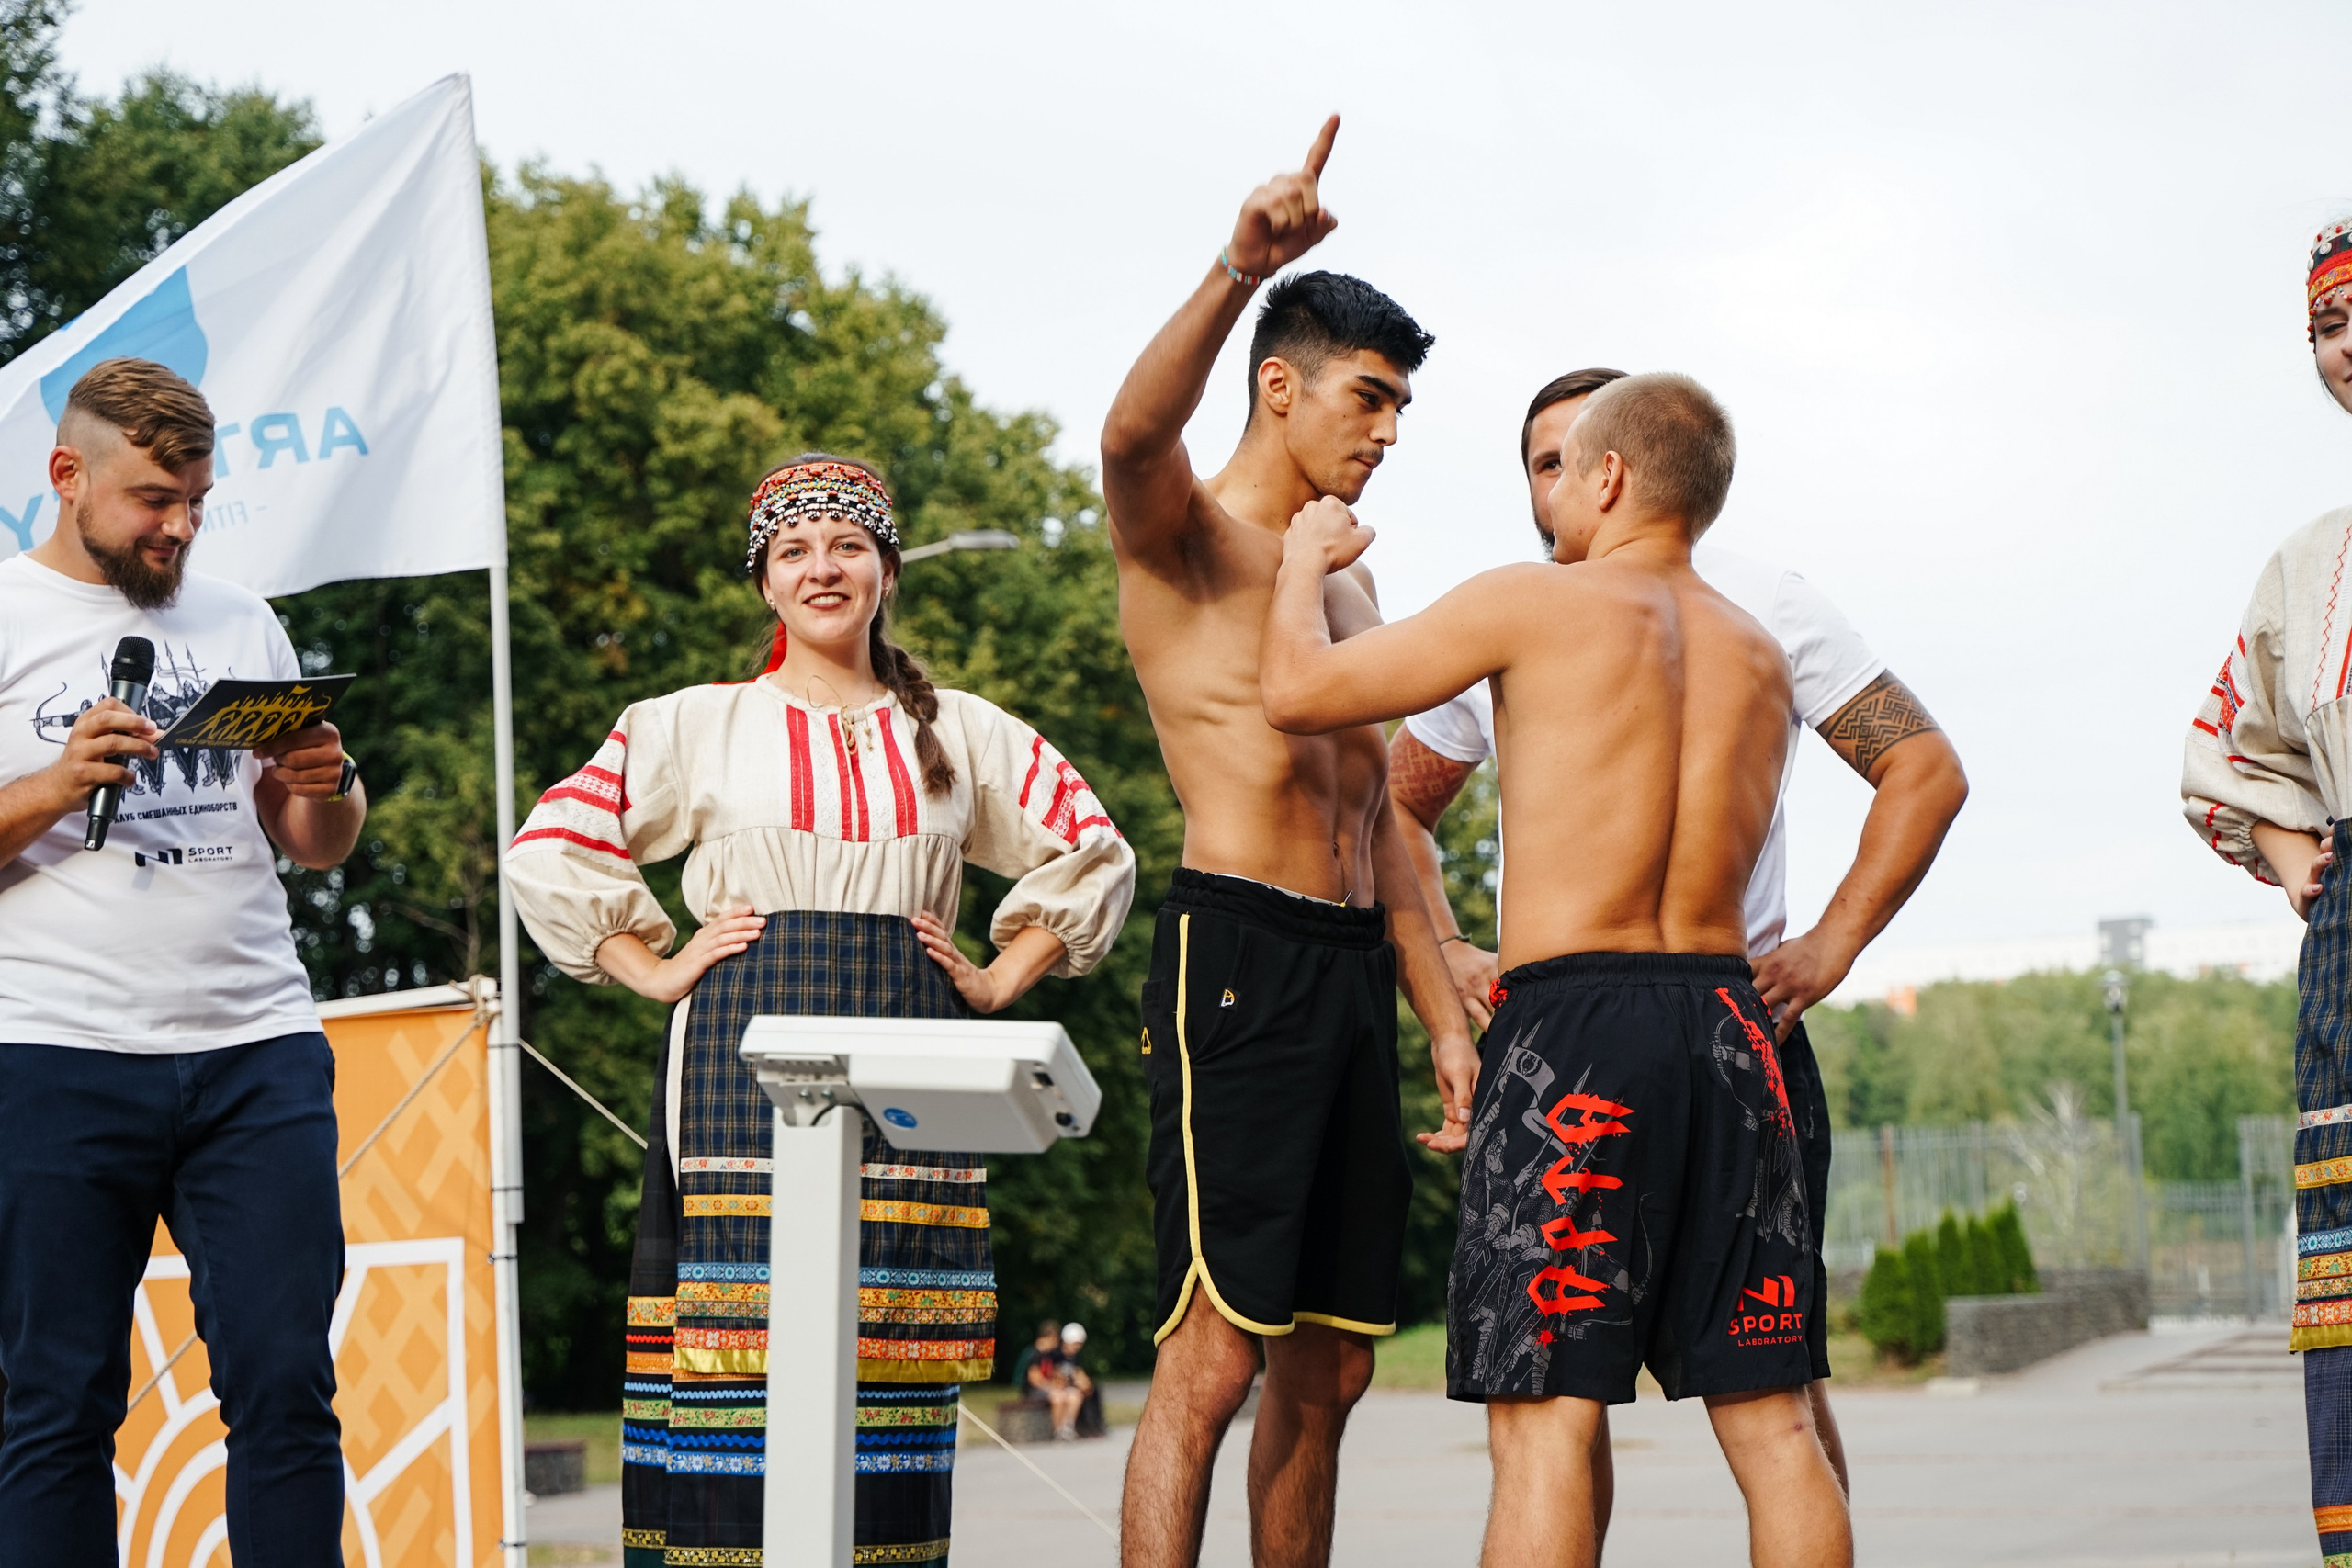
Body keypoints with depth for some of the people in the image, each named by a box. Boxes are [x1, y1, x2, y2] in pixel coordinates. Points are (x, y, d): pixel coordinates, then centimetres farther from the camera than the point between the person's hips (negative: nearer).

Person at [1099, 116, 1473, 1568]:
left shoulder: (1349, 576, 24)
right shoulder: (1186, 532, 0)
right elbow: (1132, 434, -25)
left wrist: (1447, 1015, 19)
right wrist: (1238, 271, -40)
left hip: (1355, 965, 8)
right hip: (1238, 952, -8)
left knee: (1330, 1369, 8)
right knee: (1214, 1353, -13)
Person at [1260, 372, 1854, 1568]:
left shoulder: (1536, 603, -2)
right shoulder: (1760, 659, 17)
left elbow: (1296, 693, 1)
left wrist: (1306, 559, 18)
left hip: (1574, 1022, -6)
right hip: (1726, 1022, 6)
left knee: (1545, 1416, -6)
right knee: (1771, 1421, 6)